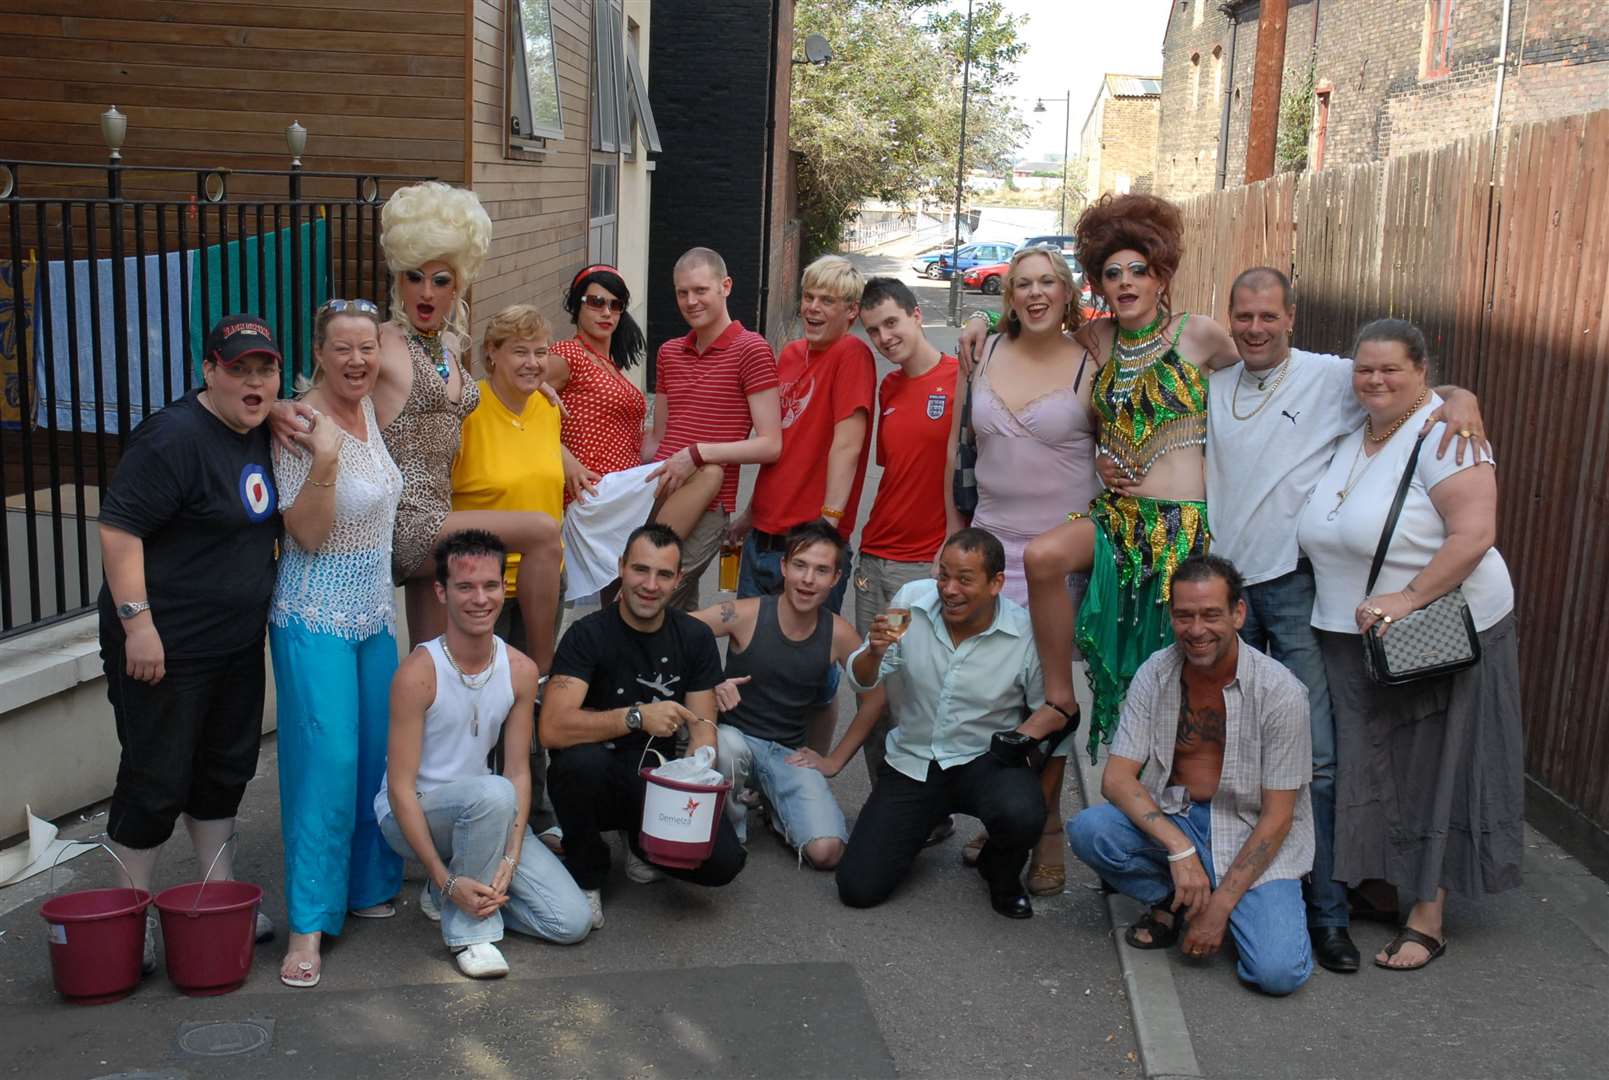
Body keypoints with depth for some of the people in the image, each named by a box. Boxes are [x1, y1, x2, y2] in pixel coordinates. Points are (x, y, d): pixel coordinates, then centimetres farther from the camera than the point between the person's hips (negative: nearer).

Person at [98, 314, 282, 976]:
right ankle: (134, 915, 19)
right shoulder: (175, 437, -19)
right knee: (156, 780, 2)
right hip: (165, 647, -8)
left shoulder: (262, 435, 7)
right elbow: (118, 529, -22)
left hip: (237, 643, 8)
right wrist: (136, 621, -25)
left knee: (225, 771, 17)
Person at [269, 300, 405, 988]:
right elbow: (307, 534, -20)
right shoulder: (303, 428, -17)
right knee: (327, 763, -9)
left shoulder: (366, 407, 6)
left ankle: (367, 888, 29)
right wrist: (324, 461, -32)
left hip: (373, 612, 8)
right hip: (316, 618, -8)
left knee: (377, 755, 13)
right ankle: (309, 926, -2)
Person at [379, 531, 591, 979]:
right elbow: (400, 788, -19)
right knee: (492, 794, -38)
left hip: (481, 812, 5)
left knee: (572, 921, -9)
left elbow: (519, 772, -2)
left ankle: (460, 891, 12)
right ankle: (468, 930, -18)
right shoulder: (418, 672, -20)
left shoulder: (521, 671, -5)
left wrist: (509, 861, -16)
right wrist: (447, 880, -24)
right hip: (410, 816, -5)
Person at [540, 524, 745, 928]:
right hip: (597, 783, -2)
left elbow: (703, 730, -2)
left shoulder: (695, 637, 2)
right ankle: (586, 874, -7)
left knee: (724, 861, -22)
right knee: (581, 759, -38)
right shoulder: (588, 634, -12)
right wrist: (637, 716, -34)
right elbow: (553, 729, -25)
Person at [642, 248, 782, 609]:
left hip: (707, 509, -6)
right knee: (680, 609, 10)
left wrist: (698, 453, -19)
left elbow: (770, 445, -12)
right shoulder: (670, 352, 15)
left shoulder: (750, 350, -7)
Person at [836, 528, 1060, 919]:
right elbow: (861, 683, -3)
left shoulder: (1025, 634, -15)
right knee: (858, 888, -8)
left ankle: (1001, 873, 3)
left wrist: (1020, 739, -20)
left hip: (984, 760, -2)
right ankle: (915, 827, 27)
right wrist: (874, 651, -25)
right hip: (911, 761, 2)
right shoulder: (911, 600, -10)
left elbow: (1051, 704, 0)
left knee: (1021, 815, -37)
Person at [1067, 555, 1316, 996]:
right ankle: (1170, 902, 2)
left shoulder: (1280, 692, -16)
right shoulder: (1156, 673, -7)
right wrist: (1179, 849, -27)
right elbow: (1117, 778, -11)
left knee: (1278, 972, -25)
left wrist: (1221, 904, -19)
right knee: (1087, 829, -27)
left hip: (1252, 834, -3)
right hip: (1171, 816, 3)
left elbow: (1276, 817, -13)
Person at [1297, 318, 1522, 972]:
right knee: (1370, 766, 11)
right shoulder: (1351, 434, 9)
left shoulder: (1442, 434, -14)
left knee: (1433, 770, 2)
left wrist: (1409, 598, -27)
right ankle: (1381, 887, 28)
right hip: (1352, 639, 7)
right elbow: (1330, 539, 20)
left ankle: (1427, 920, 10)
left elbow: (1474, 534, -23)